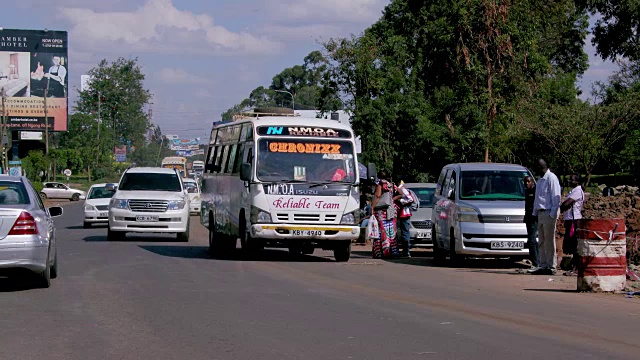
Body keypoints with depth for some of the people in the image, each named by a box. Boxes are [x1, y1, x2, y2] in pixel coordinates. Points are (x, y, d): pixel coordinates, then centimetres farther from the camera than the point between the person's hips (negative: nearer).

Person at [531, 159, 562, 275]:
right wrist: (535, 212, 17)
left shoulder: (551, 178, -8)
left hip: (549, 213, -9)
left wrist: (552, 214, -15)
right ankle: (543, 265, 13)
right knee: (541, 241, 9)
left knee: (549, 240, -7)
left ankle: (551, 266, -5)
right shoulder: (540, 180, 18)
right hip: (541, 213, 9)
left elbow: (556, 197, -12)